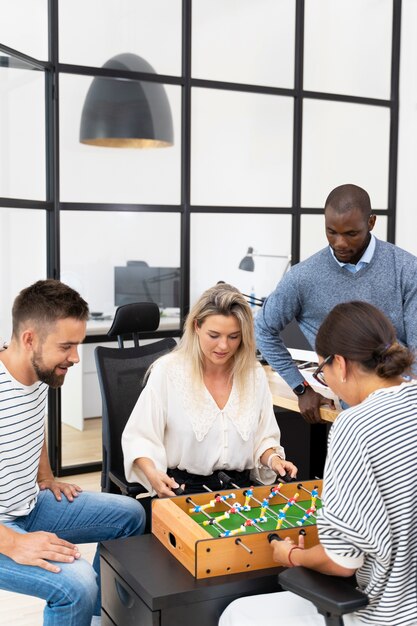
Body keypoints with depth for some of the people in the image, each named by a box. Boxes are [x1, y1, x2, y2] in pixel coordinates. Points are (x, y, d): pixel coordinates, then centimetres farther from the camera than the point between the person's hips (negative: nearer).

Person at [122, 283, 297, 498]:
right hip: (180, 487, -3)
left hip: (239, 486, 4)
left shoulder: (254, 374, 5)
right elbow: (140, 437, -5)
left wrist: (272, 459, -6)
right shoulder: (168, 371, -6)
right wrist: (152, 472, -23)